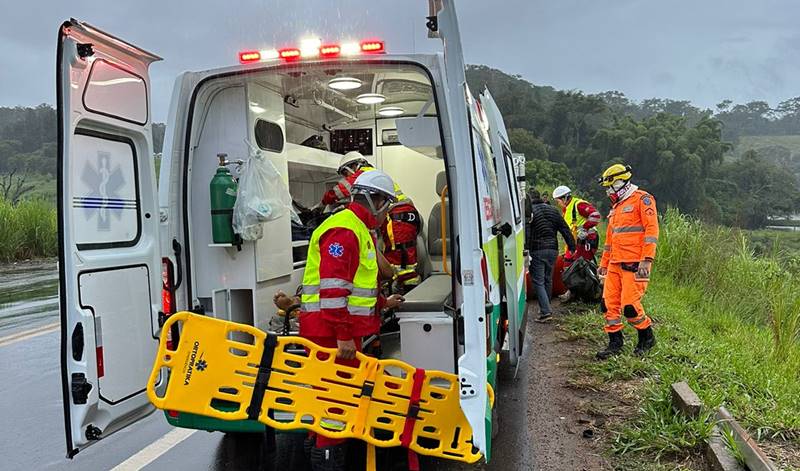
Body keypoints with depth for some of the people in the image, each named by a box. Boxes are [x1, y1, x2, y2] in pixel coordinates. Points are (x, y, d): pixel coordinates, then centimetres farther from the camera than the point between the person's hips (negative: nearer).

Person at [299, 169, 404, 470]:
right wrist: (343, 335, -24)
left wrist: (382, 303, 26)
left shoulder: (358, 230, 21)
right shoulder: (344, 229, -15)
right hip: (333, 332, -11)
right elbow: (332, 286, -23)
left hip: (346, 329, 11)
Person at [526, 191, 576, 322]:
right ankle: (545, 308, 26)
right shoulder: (554, 211, 14)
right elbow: (565, 230, 13)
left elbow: (527, 232, -14)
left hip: (537, 250, -5)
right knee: (548, 279, 17)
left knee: (538, 281, -3)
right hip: (552, 249, 6)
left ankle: (546, 311, -13)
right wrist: (572, 247, 15)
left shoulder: (530, 210, -4)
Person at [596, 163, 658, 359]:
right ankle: (615, 343, 14)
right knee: (609, 303, 3)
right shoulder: (616, 207, 23)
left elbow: (651, 229, -13)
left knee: (630, 305, -10)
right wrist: (604, 263, 27)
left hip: (634, 264, -8)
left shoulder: (642, 199, -4)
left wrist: (647, 259, -20)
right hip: (615, 264, 8)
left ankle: (647, 337, 14)